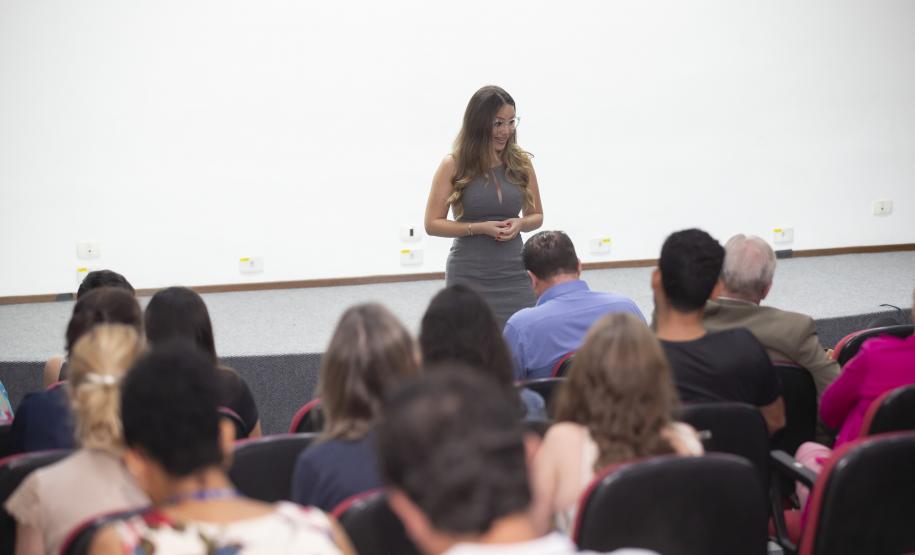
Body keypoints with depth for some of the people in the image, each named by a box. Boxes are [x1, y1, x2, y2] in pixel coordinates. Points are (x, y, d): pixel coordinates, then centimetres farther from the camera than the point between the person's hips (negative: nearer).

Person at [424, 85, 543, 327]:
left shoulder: (521, 163, 5)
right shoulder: (453, 166, -3)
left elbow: (536, 216, 15)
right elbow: (432, 224, -3)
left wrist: (520, 224, -7)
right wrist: (479, 228, -14)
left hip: (514, 277, 2)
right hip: (469, 279, -2)